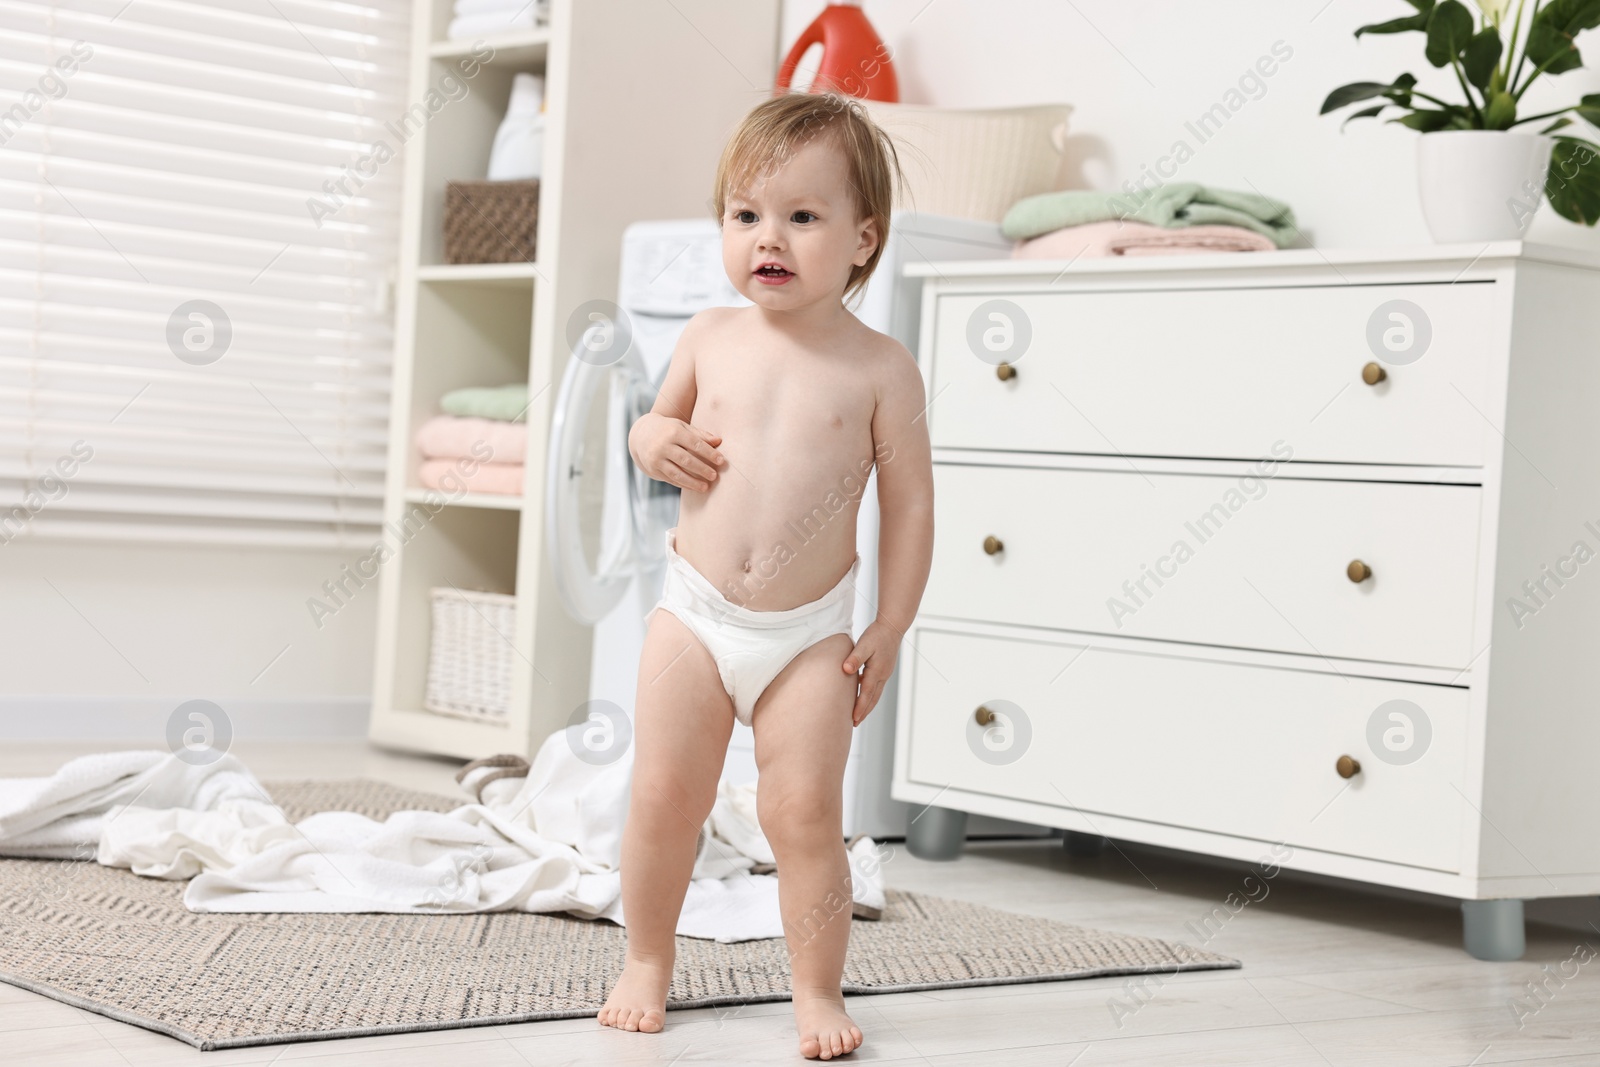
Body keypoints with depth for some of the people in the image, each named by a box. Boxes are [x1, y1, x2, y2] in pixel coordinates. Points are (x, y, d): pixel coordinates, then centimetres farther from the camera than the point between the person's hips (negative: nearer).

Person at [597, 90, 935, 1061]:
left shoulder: (880, 368, -7)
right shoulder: (710, 339, 1)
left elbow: (909, 504, -3)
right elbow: (657, 418, 18)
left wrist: (890, 631, -5)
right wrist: (657, 444, -7)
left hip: (810, 632, -2)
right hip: (696, 612, 3)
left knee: (806, 812, -4)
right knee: (663, 798, 6)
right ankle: (647, 965, 25)